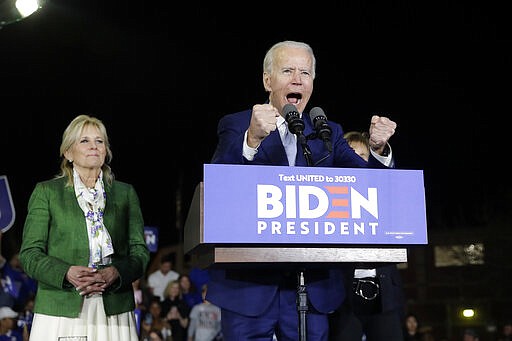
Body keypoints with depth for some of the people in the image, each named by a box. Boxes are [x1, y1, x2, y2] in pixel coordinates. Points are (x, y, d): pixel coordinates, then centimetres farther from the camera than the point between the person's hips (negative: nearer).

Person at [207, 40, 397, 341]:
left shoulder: (329, 133, 12)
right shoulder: (236, 126, 2)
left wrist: (378, 149, -20)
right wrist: (252, 139, -30)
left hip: (313, 285, 3)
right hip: (249, 283, -2)